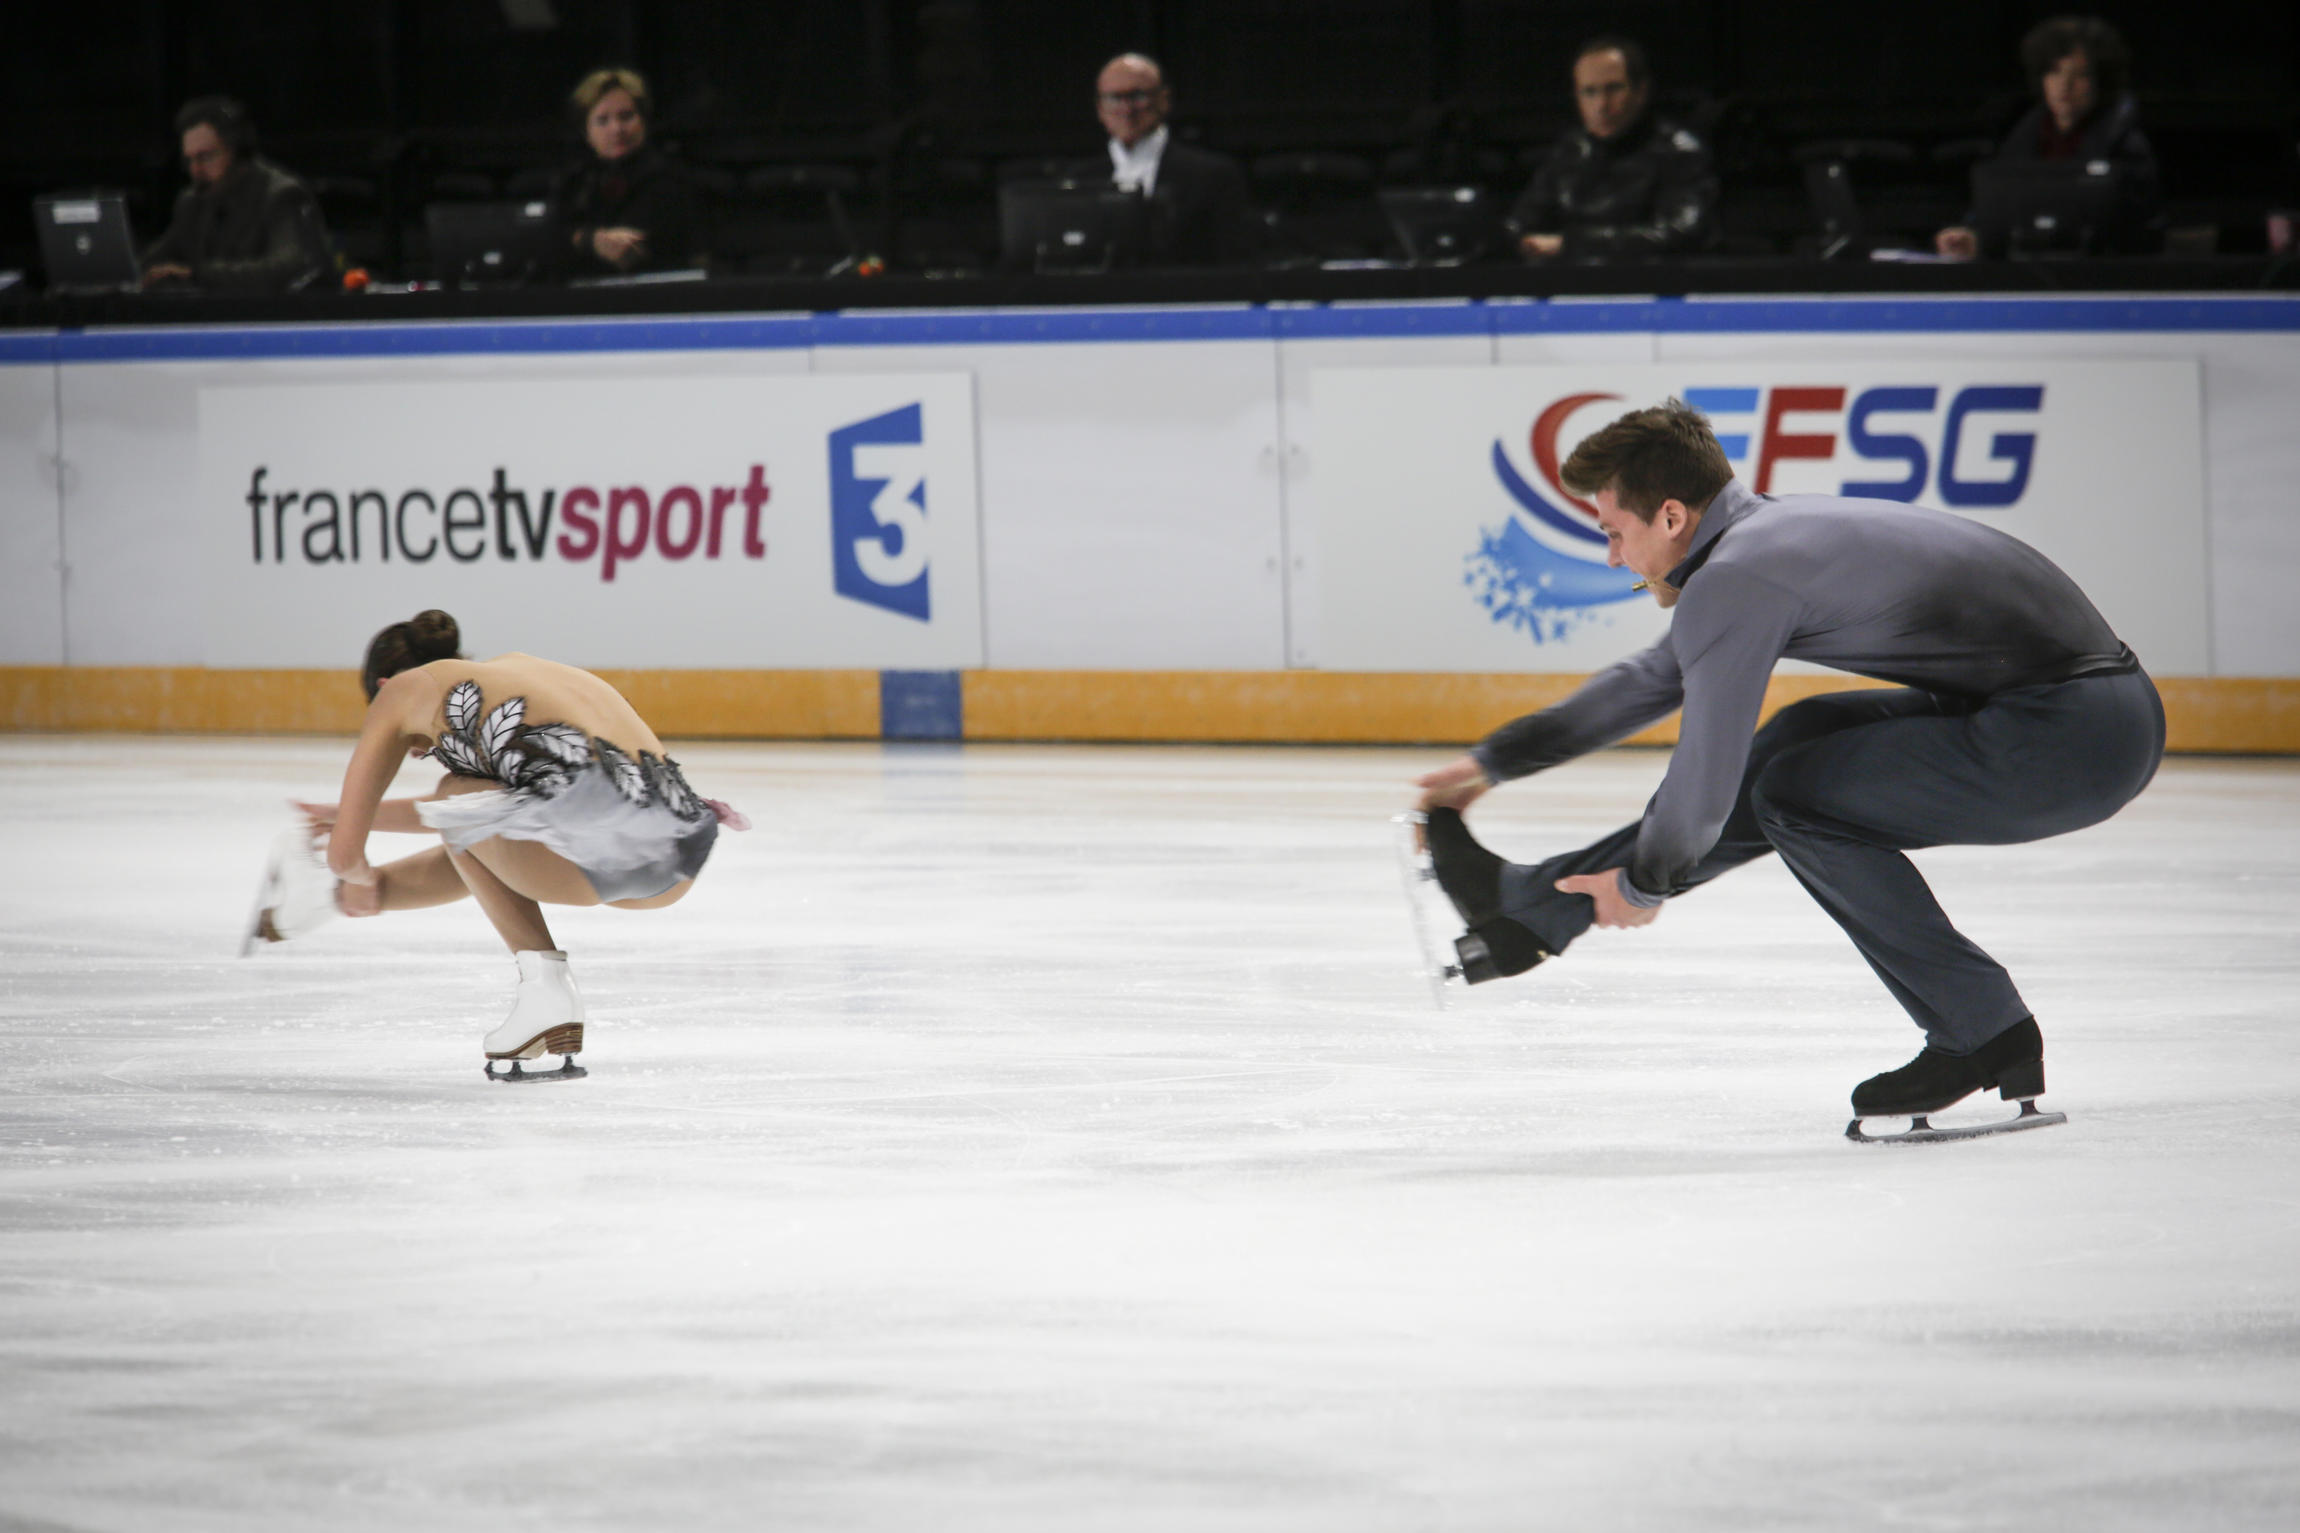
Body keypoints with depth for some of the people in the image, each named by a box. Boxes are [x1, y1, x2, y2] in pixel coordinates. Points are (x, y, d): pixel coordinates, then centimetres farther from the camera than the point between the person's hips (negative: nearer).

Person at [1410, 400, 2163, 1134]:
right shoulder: (1773, 530, 16)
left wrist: (1643, 884, 10)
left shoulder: (1733, 582, -13)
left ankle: (1984, 1034, -1)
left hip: (2073, 736, -10)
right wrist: (1496, 760, 36)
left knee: (1800, 795, -4)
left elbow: (1706, 782, -9)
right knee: (1803, 743, 18)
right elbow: (1658, 678, 30)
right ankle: (1527, 905, 27)